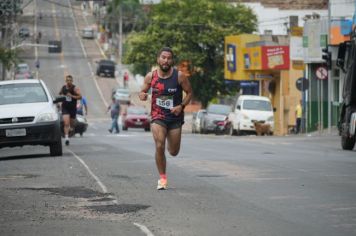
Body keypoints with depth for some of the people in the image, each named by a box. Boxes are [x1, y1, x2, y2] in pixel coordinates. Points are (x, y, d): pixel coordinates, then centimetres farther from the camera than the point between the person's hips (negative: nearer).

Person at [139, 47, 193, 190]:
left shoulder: (179, 76, -8)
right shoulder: (150, 76, -4)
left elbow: (189, 93, 2)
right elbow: (143, 91, 10)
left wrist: (181, 106, -14)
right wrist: (141, 95, -15)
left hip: (175, 117, 0)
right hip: (158, 116, 0)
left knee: (174, 152, 6)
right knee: (159, 146, -18)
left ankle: (171, 144, 46)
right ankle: (162, 178, -3)